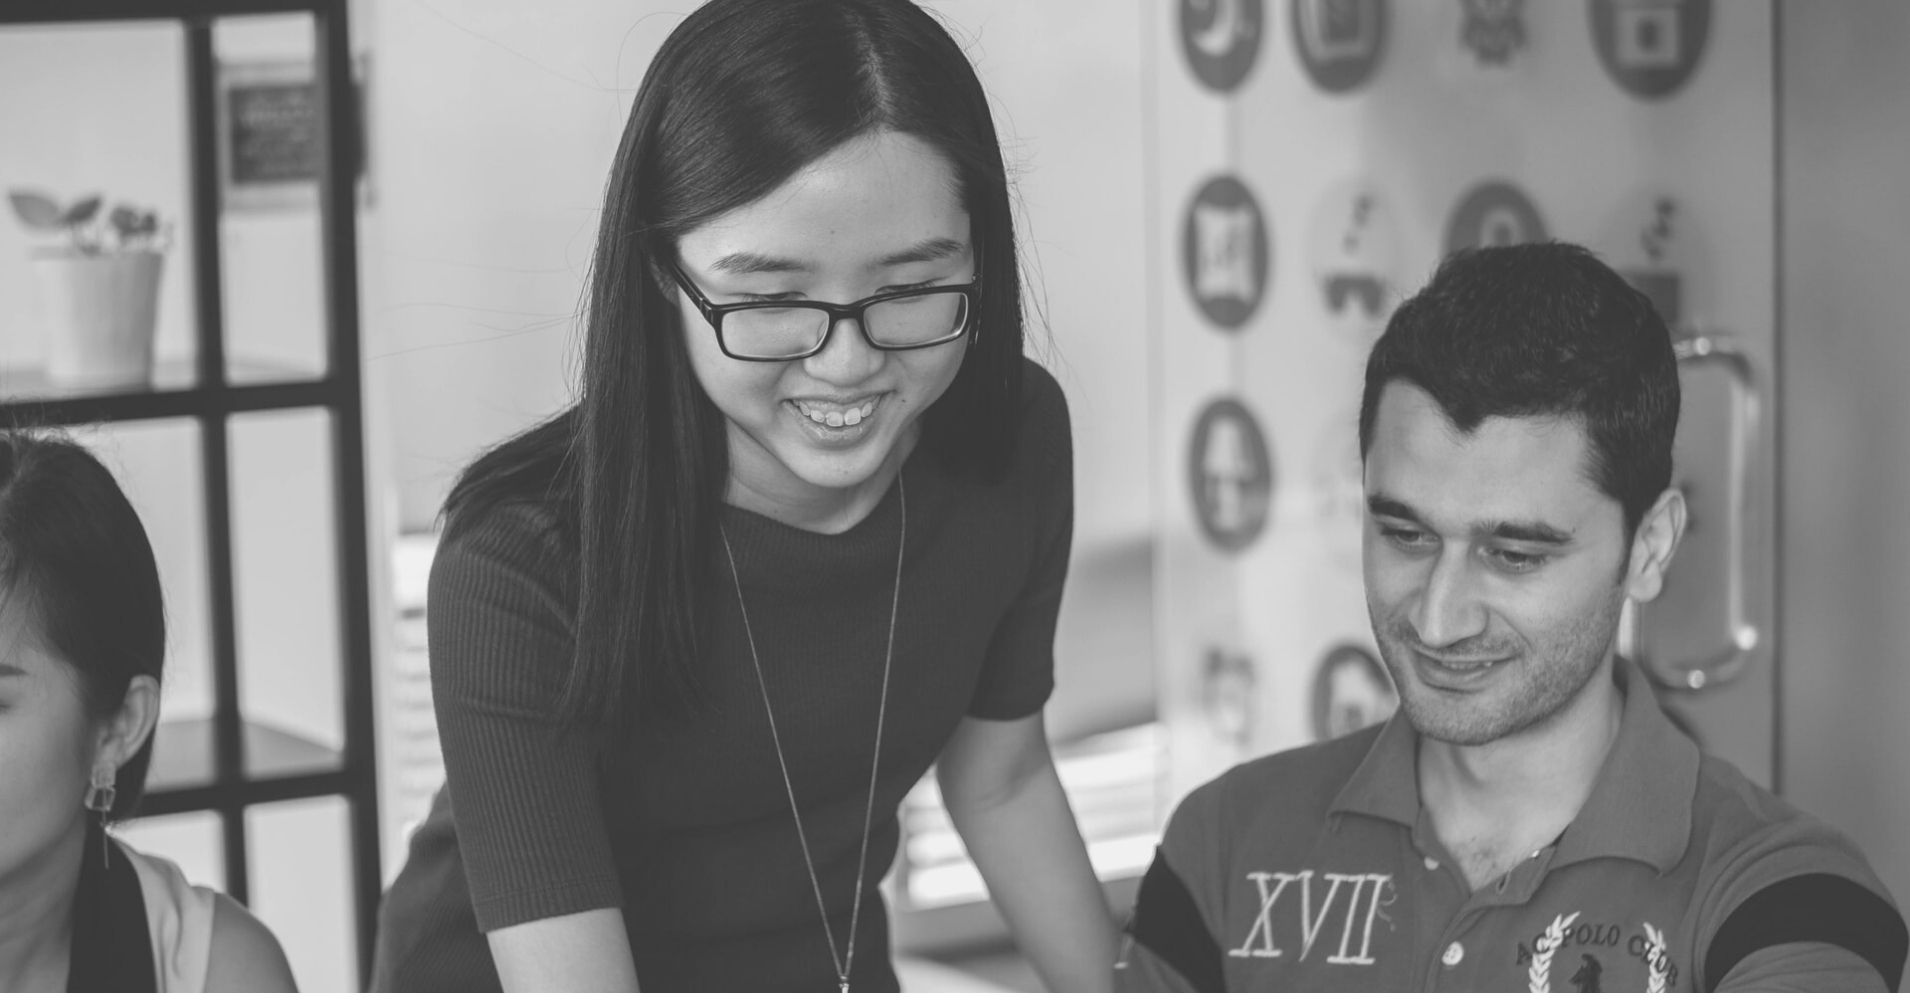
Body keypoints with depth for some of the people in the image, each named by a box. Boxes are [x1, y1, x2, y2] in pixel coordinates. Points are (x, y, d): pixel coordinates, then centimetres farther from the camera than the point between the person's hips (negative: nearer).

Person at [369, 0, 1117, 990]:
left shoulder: (1013, 440, -16)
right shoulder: (519, 566, -30)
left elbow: (1000, 781, -1)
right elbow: (565, 972, -34)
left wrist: (1113, 986, -1)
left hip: (829, 966, 4)